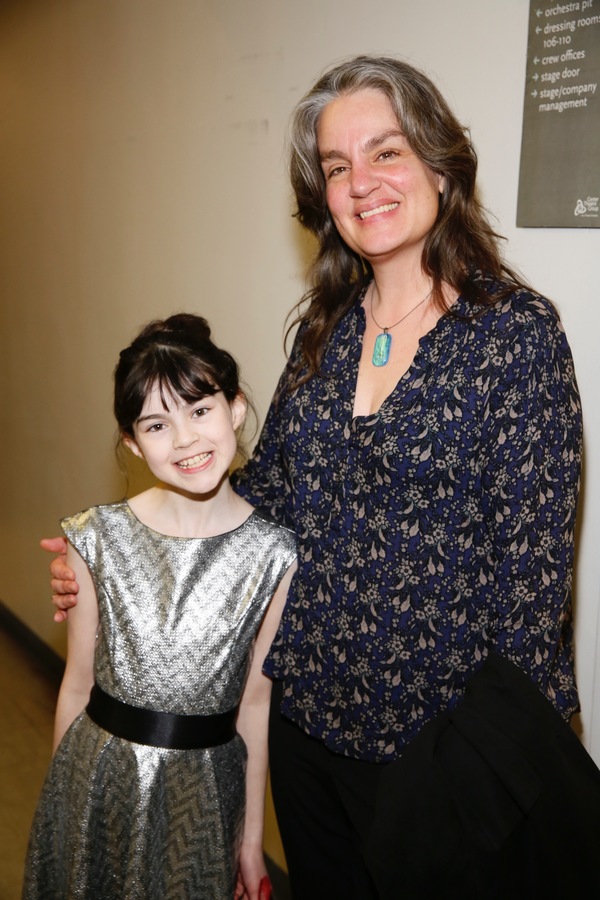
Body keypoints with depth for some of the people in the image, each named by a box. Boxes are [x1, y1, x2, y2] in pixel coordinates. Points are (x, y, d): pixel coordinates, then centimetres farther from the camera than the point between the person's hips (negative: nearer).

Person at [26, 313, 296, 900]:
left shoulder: (272, 555, -12)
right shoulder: (97, 539, -11)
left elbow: (255, 699, -5)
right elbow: (79, 682, -2)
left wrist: (252, 835, 3)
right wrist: (60, 801, 6)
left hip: (205, 786, 0)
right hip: (99, 778, 1)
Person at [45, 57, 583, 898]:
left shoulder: (519, 331, -15)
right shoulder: (327, 328, 0)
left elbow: (532, 554, -15)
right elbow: (266, 486, 7)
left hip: (433, 733, -5)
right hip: (303, 709, 6)